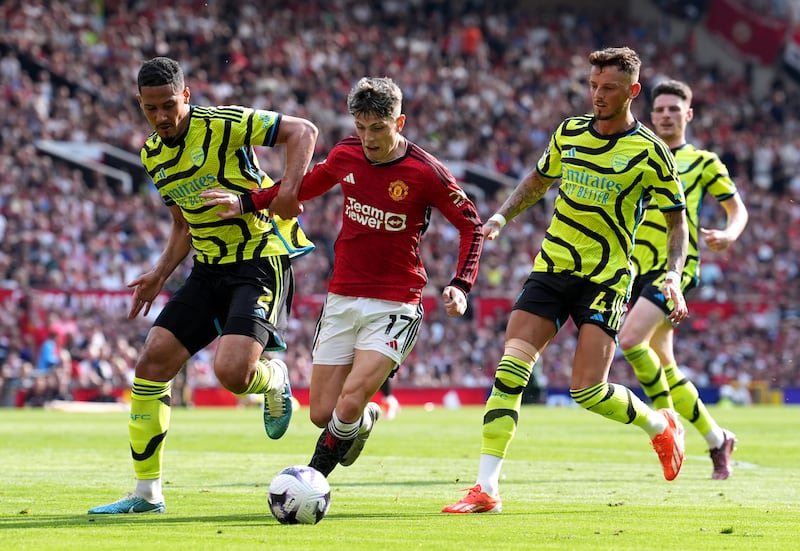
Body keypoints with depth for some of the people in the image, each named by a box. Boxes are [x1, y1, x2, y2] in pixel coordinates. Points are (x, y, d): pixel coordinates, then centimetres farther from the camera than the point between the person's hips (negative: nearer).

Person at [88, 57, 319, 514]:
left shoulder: (224, 124, -13)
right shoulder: (153, 155, 9)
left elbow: (303, 131, -13)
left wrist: (290, 189, -27)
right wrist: (159, 275, 8)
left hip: (261, 262, -7)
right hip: (209, 269, 7)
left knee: (232, 372, -25)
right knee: (151, 363, -4)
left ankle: (275, 379, 15)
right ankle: (147, 492, 6)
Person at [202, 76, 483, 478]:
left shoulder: (425, 172, -12)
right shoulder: (345, 155, 0)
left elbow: (471, 224, -1)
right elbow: (307, 185, 21)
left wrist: (460, 286, -12)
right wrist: (245, 203, 14)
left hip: (394, 305, -4)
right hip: (342, 299, 5)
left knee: (348, 405, -19)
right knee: (322, 414, 3)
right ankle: (366, 419, 37)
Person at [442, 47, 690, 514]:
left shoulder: (650, 152, -6)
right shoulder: (569, 133, 6)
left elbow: (677, 221, 1)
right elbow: (537, 181, 24)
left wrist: (674, 279, -13)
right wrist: (501, 218, 9)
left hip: (605, 279, -4)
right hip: (551, 268, 4)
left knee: (587, 391, -12)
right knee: (510, 371, -12)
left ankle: (661, 425, 20)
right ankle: (486, 489, -12)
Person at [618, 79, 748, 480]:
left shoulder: (703, 161, 4)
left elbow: (738, 208, 7)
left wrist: (730, 234, -14)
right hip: (639, 267, 6)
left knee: (631, 340, -25)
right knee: (664, 366, 7)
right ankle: (717, 440, 19)